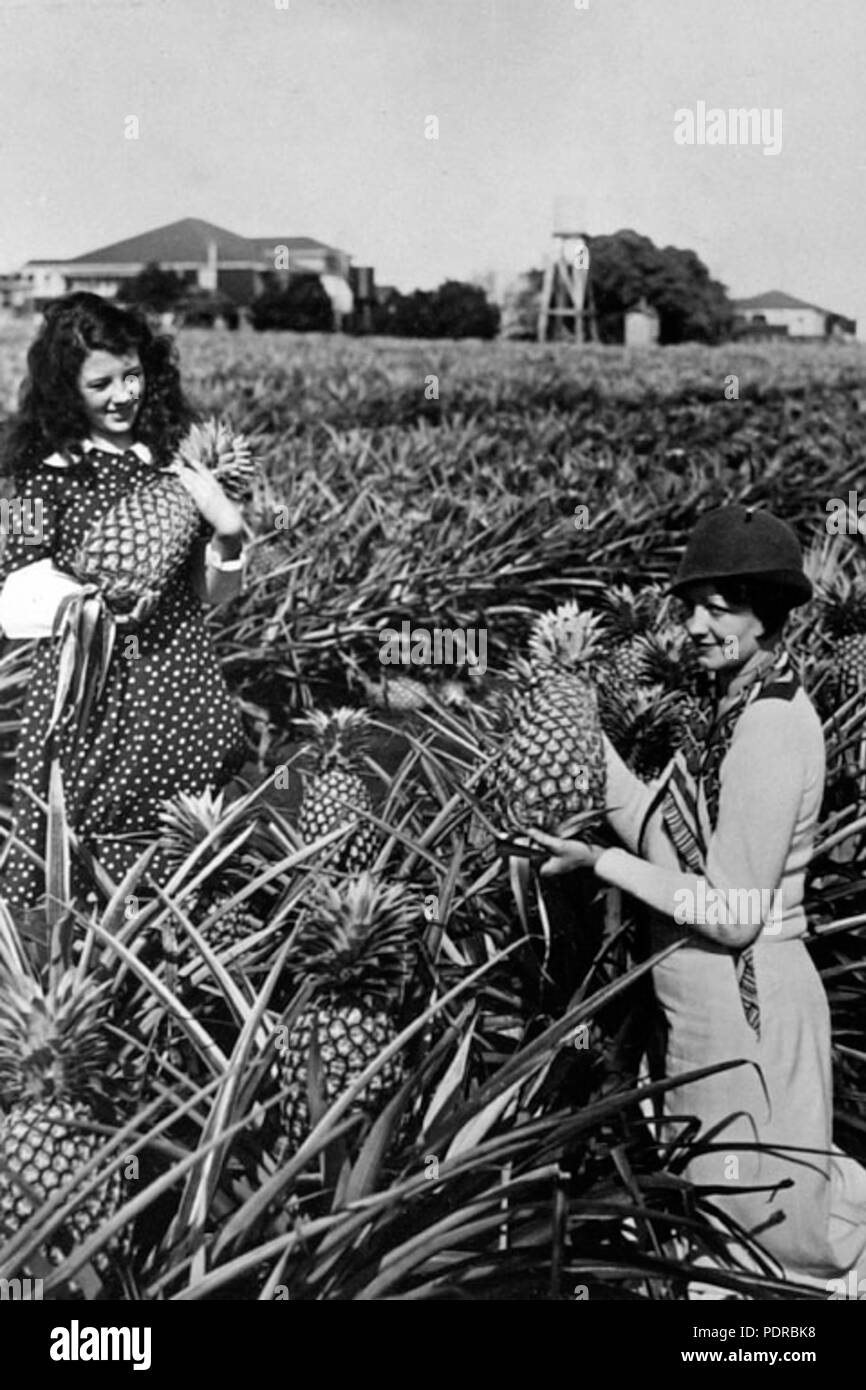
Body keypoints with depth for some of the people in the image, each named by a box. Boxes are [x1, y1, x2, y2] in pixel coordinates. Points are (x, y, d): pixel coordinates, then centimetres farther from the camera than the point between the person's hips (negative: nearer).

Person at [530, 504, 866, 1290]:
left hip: (740, 999, -9)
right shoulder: (746, 709, 7)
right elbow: (657, 830, 5)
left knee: (745, 1205, 6)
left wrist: (600, 863, -17)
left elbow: (735, 914, -21)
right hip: (720, 996, 9)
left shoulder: (769, 729, -21)